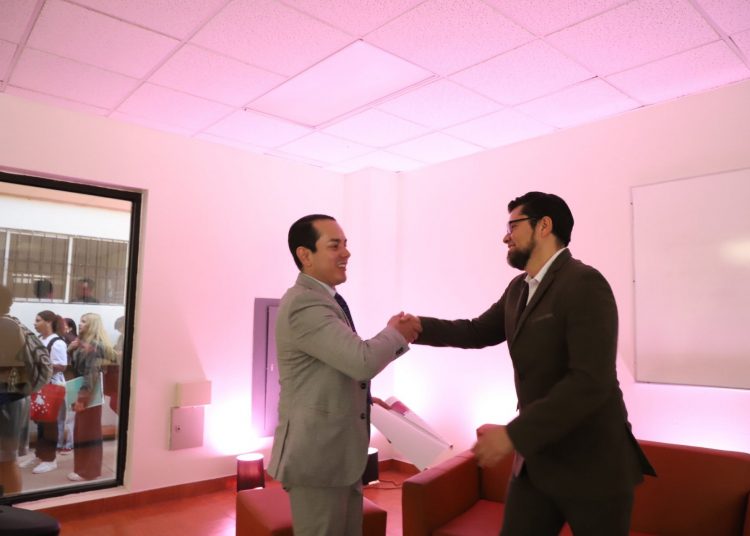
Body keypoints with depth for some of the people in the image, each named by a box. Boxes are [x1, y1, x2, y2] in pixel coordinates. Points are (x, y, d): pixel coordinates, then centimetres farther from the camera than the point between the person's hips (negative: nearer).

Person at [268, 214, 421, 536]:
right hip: (316, 453, -10)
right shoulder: (304, 304, -22)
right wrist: (395, 333, -10)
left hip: (339, 450, 10)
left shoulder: (324, 301, 12)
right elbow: (363, 361, -27)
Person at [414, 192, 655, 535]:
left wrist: (514, 435, -26)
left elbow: (591, 381, -27)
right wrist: (418, 326, 2)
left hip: (590, 463, -6)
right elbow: (478, 332, 16)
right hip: (534, 458, 7)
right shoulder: (518, 288, 7)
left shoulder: (585, 284, -19)